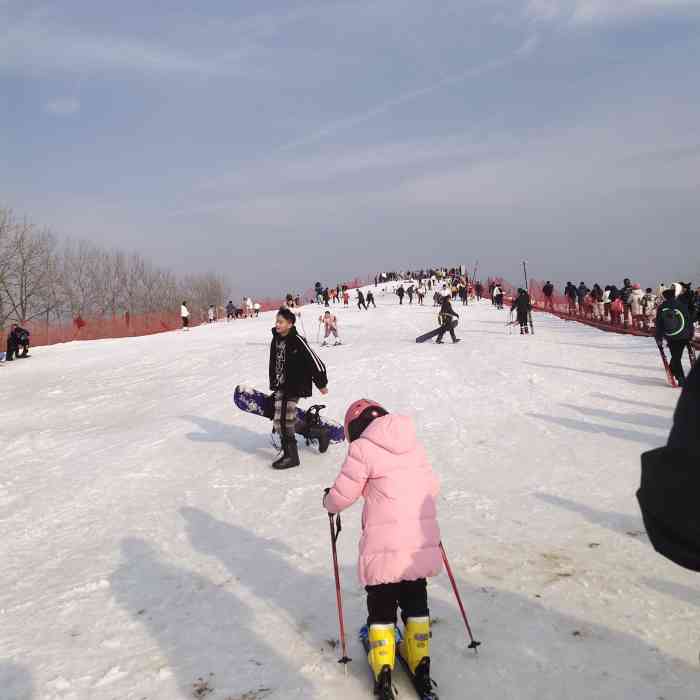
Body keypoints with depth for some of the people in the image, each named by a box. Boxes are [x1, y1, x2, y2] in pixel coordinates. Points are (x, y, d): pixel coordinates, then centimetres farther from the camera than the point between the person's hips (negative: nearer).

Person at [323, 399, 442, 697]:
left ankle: (383, 673, 18)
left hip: (385, 548, -5)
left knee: (381, 607, 13)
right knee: (415, 602, 21)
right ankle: (420, 667, 29)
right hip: (422, 544, 5)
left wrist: (328, 501, 17)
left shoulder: (362, 448, -8)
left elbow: (342, 496, -5)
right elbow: (432, 487, 17)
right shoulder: (414, 445, 9)